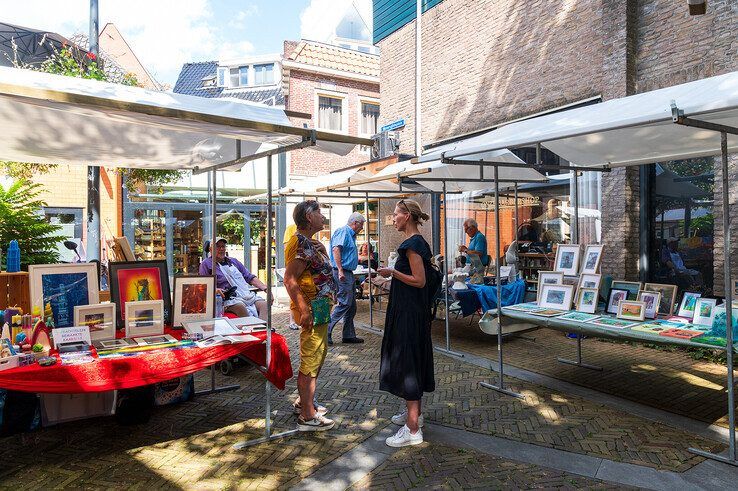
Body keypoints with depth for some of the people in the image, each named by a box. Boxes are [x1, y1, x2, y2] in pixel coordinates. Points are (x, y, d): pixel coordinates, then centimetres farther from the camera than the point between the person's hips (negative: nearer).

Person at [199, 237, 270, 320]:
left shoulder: (233, 261, 28)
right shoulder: (206, 264, 12)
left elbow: (250, 277, 25)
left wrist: (265, 288, 11)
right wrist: (214, 290, -20)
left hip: (247, 294, 5)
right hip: (228, 298, -5)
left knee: (264, 304, -24)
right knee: (241, 307, -38)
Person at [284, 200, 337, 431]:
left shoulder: (311, 242, 16)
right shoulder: (300, 243, -17)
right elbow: (290, 279, -24)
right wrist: (304, 310, -27)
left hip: (320, 308, 11)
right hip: (312, 309, -11)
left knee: (316, 358, 20)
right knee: (310, 362, -4)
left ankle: (304, 402, 34)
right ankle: (307, 416, 6)